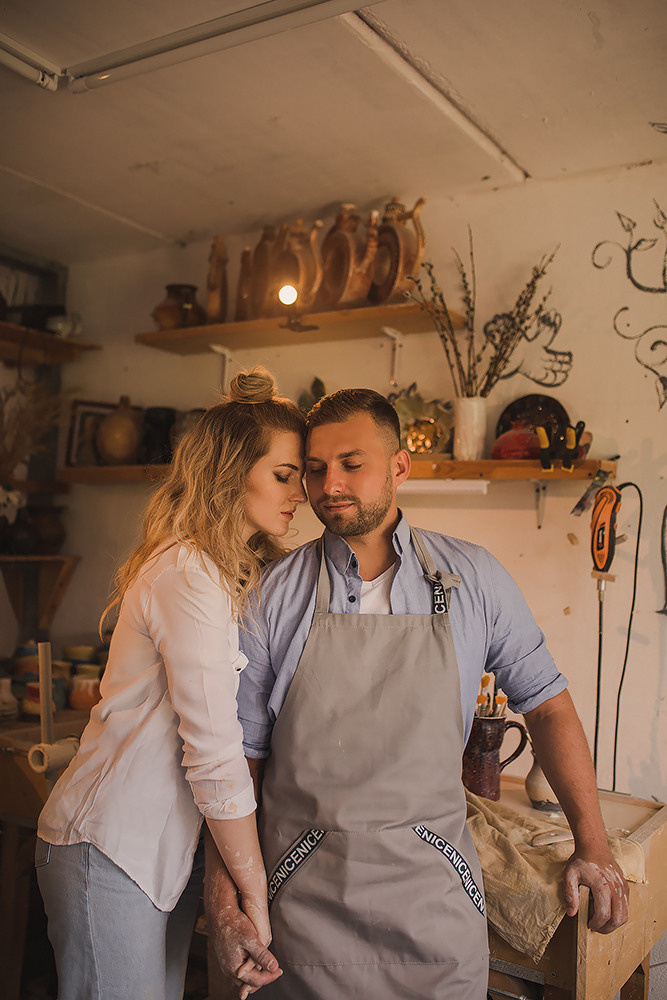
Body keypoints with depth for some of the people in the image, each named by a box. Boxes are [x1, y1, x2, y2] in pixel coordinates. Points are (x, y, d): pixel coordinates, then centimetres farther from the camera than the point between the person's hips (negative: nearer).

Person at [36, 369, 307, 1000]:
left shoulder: (230, 575, 8)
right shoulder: (190, 576, -22)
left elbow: (217, 734, 7)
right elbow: (214, 757, -22)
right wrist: (256, 896, -14)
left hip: (170, 847, 8)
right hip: (109, 852, -8)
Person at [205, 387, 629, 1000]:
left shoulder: (473, 578, -2)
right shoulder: (273, 594, -4)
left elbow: (546, 702, 4)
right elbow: (240, 753, -1)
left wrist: (592, 845, 1)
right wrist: (225, 892, -7)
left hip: (436, 896, 1)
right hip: (307, 897, 0)